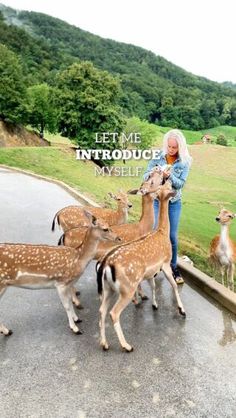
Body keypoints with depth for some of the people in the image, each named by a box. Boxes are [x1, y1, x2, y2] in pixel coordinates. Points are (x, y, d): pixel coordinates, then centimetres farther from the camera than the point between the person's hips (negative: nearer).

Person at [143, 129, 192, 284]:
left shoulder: (185, 161, -8)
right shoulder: (158, 156, -7)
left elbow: (181, 184, -14)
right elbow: (145, 176, -8)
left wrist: (169, 175, -32)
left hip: (174, 203, 0)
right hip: (157, 200, 0)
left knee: (173, 236, 5)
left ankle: (173, 267, 22)